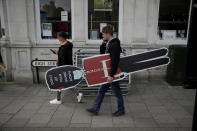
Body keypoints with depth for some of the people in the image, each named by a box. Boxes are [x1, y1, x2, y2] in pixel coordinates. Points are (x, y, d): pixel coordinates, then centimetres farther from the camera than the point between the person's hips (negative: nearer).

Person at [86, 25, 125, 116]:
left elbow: (115, 61, -25)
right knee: (101, 91, 12)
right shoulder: (109, 44, 12)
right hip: (107, 72, 10)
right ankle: (95, 109, 21)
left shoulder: (115, 45, -19)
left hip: (113, 73, -10)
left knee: (117, 92, 6)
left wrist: (111, 75, -26)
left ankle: (121, 110, 24)